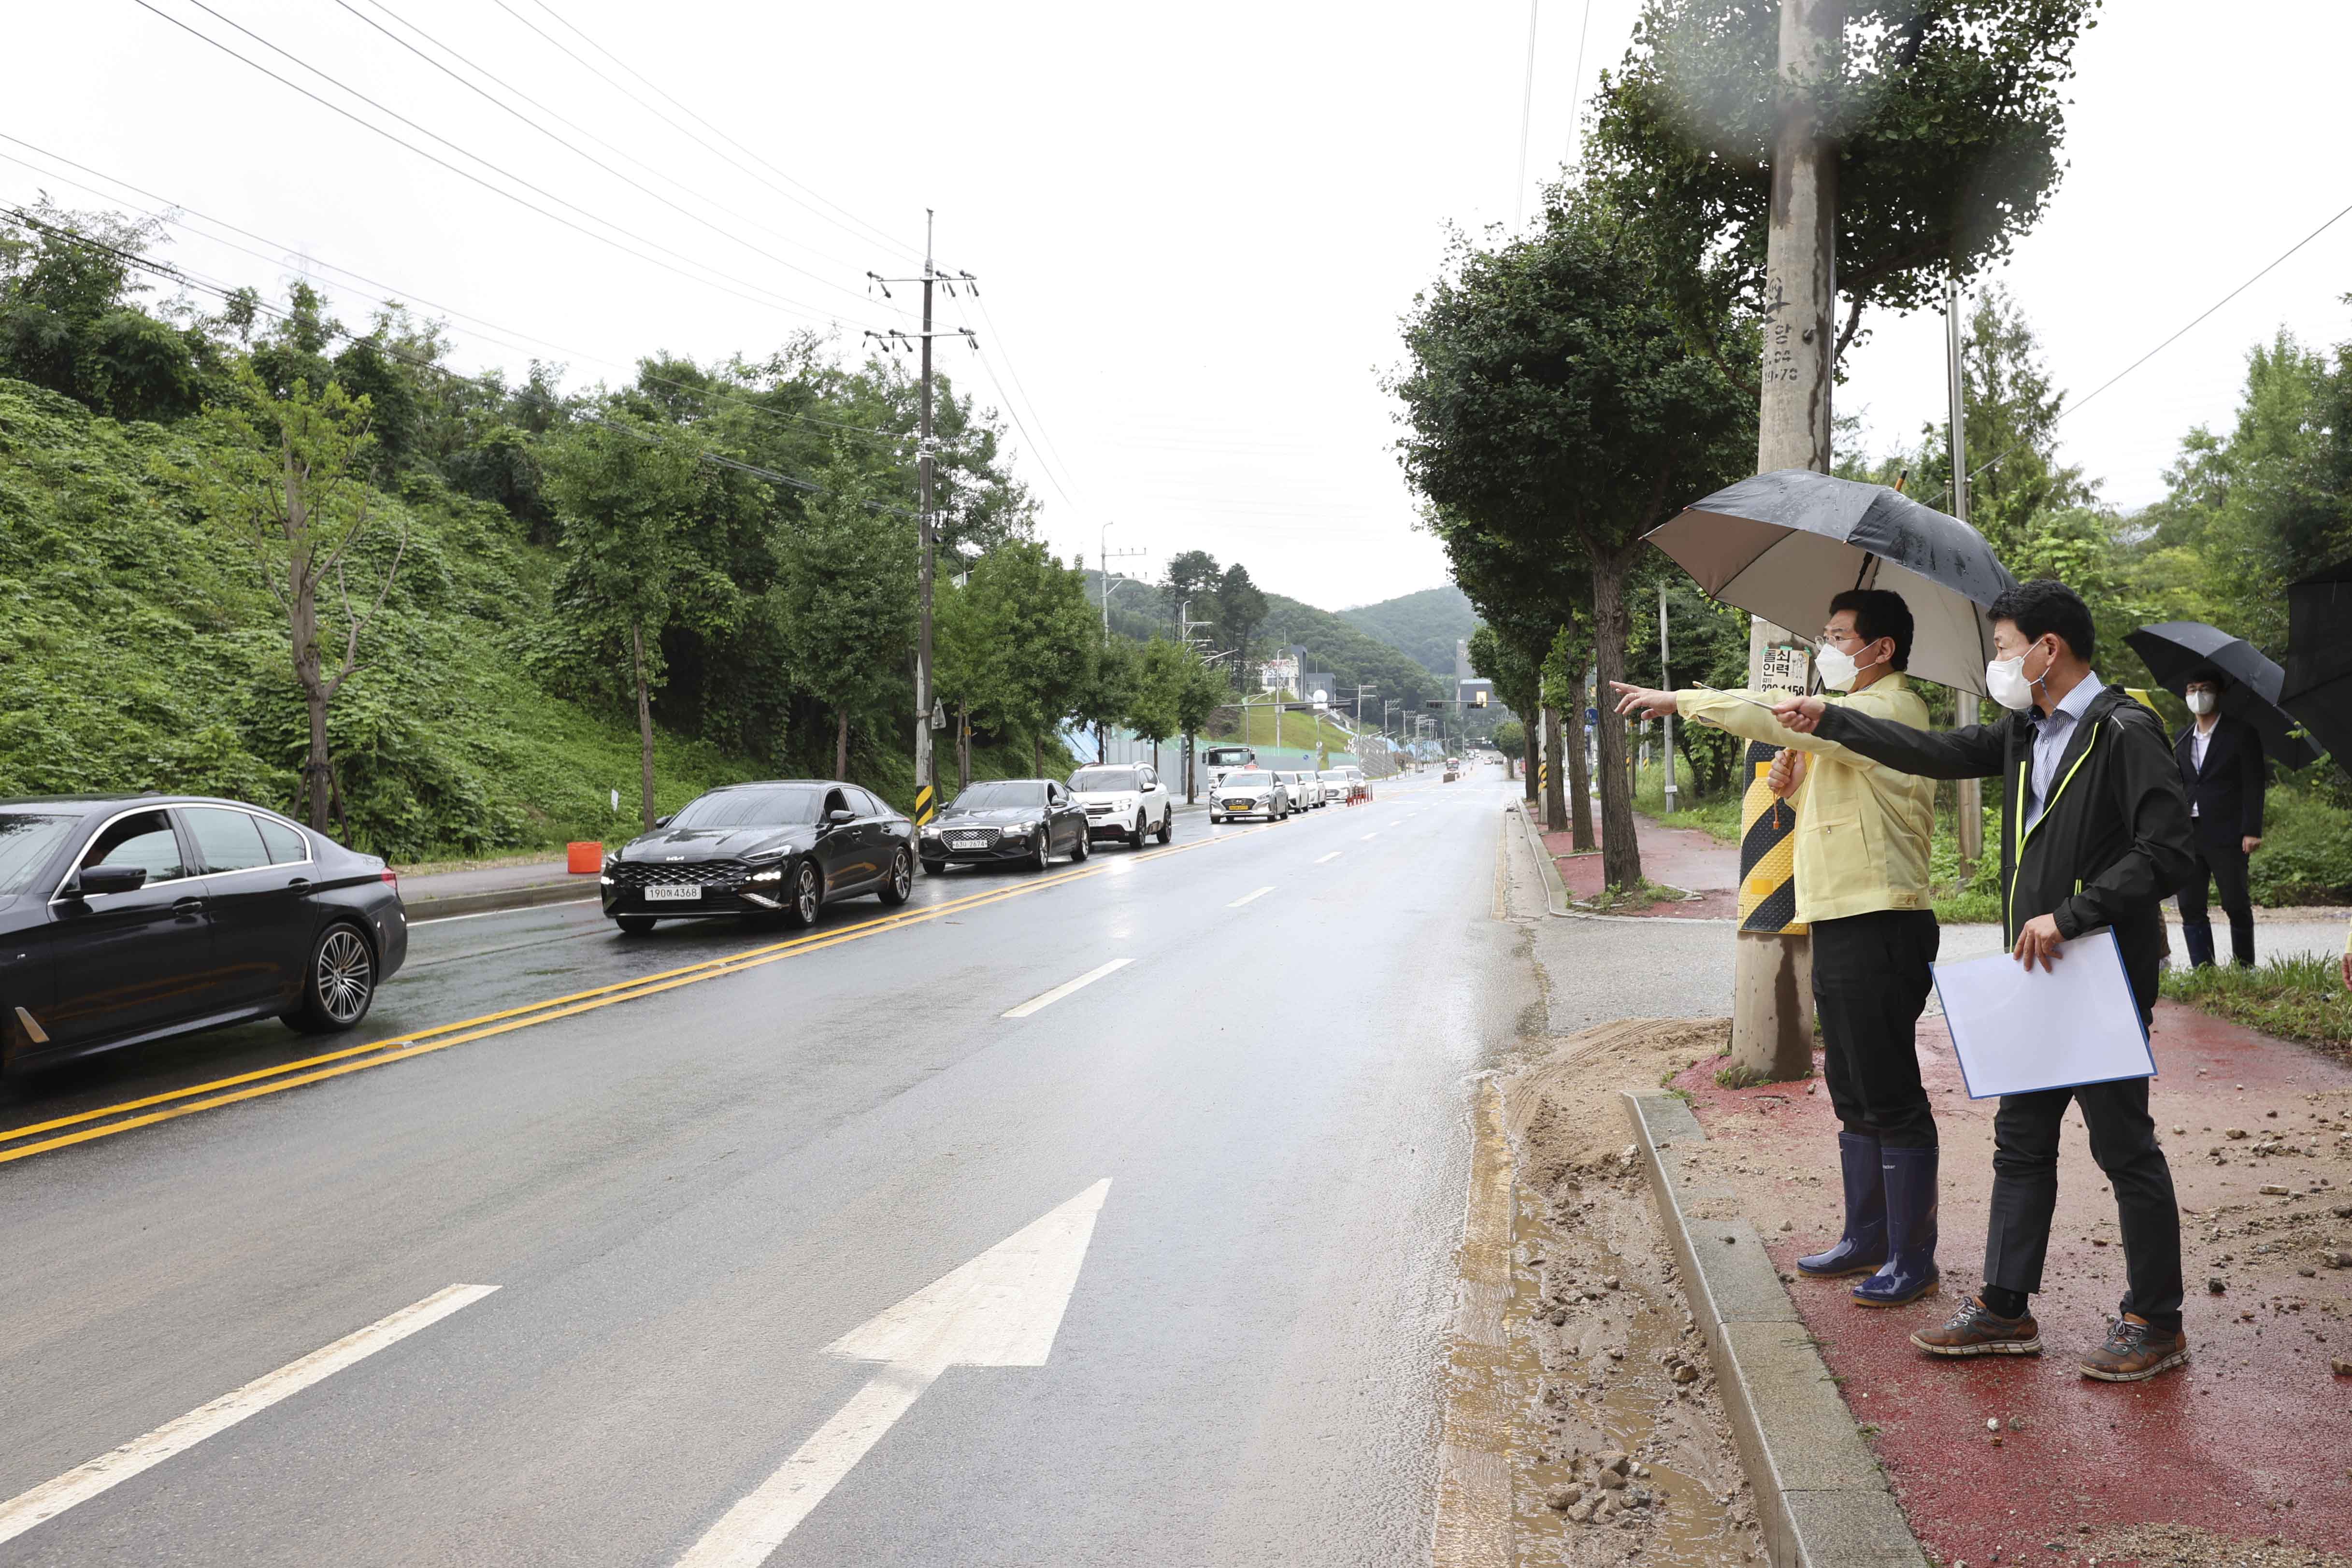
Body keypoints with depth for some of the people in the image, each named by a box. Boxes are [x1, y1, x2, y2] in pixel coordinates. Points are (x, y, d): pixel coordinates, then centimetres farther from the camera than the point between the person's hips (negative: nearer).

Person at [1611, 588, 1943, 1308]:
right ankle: (1866, 1239, 26)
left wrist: (1678, 700, -11)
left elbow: (1773, 718, -21)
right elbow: (1839, 805, 29)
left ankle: (1913, 1260, 4)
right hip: (1839, 925, 11)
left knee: (1892, 1100, -4)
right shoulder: (1855, 718, 20)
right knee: (1853, 1097, 16)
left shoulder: (1889, 710, -12)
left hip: (1878, 930, -11)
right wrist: (1797, 787, 6)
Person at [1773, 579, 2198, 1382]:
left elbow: (2167, 851, -20)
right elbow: (1938, 752, 19)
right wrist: (1830, 719, 18)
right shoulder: (2026, 732, 11)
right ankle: (2004, 1309, 23)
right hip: (2040, 972, 9)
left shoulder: (2124, 731, -14)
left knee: (2125, 1148, 2)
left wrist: (2069, 916, -23)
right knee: (2021, 1140, 13)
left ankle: (2155, 1324, 17)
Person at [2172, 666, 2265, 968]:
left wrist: (2252, 830, -12)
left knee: (2236, 906, 0)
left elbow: (2254, 784, -5)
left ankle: (2245, 970, 12)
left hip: (2227, 835, -5)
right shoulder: (2183, 737, 14)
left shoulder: (2241, 733, 0)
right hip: (2187, 835, 5)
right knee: (2191, 908, 3)